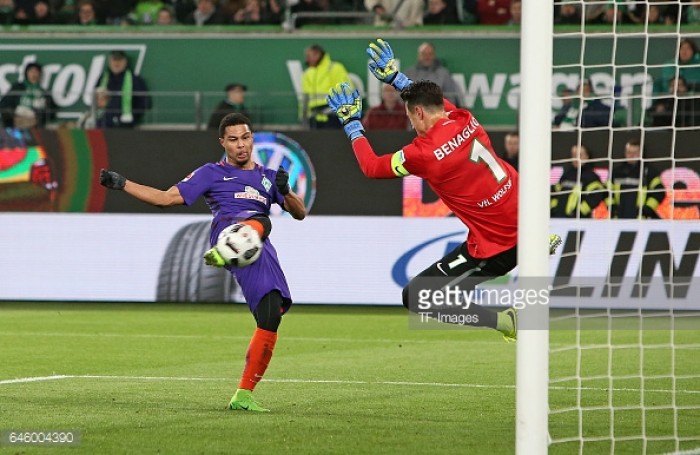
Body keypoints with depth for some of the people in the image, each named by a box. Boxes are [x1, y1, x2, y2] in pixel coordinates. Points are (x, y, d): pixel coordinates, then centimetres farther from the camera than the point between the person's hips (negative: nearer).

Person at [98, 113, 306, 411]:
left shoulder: (268, 177, 33)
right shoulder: (212, 173, 24)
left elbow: (300, 213, 25)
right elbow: (167, 198, 19)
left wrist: (285, 192, 3)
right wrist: (121, 184, 10)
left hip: (262, 254, 4)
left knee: (271, 319, -8)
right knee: (258, 221, -40)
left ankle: (243, 396, 0)